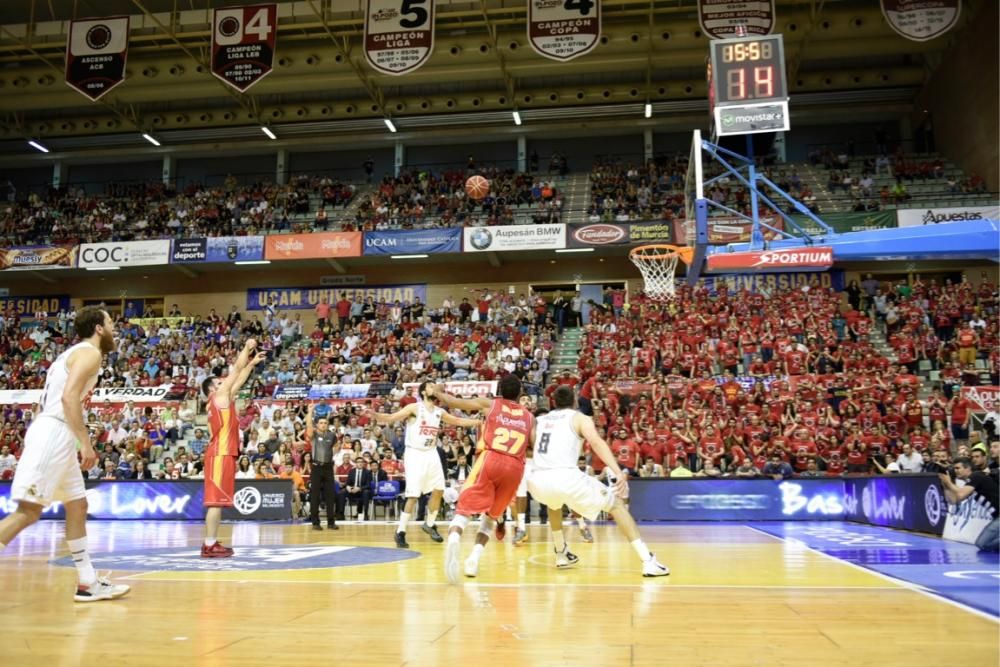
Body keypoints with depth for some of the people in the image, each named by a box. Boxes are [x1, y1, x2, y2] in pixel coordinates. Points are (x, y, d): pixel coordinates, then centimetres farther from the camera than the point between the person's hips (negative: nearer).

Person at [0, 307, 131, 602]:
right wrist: (86, 442, -20)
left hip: (56, 435, 11)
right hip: (53, 433, -11)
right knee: (28, 511, -14)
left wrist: (80, 442, 23)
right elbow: (69, 397, -19)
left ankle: (88, 583, 17)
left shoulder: (76, 352, 23)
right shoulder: (90, 352, -6)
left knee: (77, 506, 13)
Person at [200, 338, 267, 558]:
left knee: (218, 501, 10)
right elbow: (236, 370, -2)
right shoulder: (219, 397, -4)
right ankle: (210, 546, -11)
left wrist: (253, 363, 30)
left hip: (223, 454, 10)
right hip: (220, 455, -10)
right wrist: (247, 348, 6)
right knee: (216, 501, -11)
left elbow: (238, 381, 29)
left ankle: (211, 544, 13)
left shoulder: (223, 399, 19)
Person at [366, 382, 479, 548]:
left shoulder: (439, 412, 8)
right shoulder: (414, 408, -10)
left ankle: (429, 524, 28)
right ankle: (400, 532, 0)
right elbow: (392, 418, -20)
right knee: (413, 495, -11)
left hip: (431, 454, 7)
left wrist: (479, 422, 22)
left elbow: (457, 421, 23)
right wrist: (376, 416, -39)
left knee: (439, 490, 9)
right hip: (415, 454, -7)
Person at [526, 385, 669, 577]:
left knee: (553, 502, 41)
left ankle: (561, 554, 43)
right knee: (615, 504, 12)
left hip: (538, 480, 4)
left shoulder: (541, 420, 26)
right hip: (566, 477, -4)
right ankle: (649, 561, 1)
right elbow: (597, 442, -6)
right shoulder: (580, 418, 14)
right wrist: (618, 473, -16)